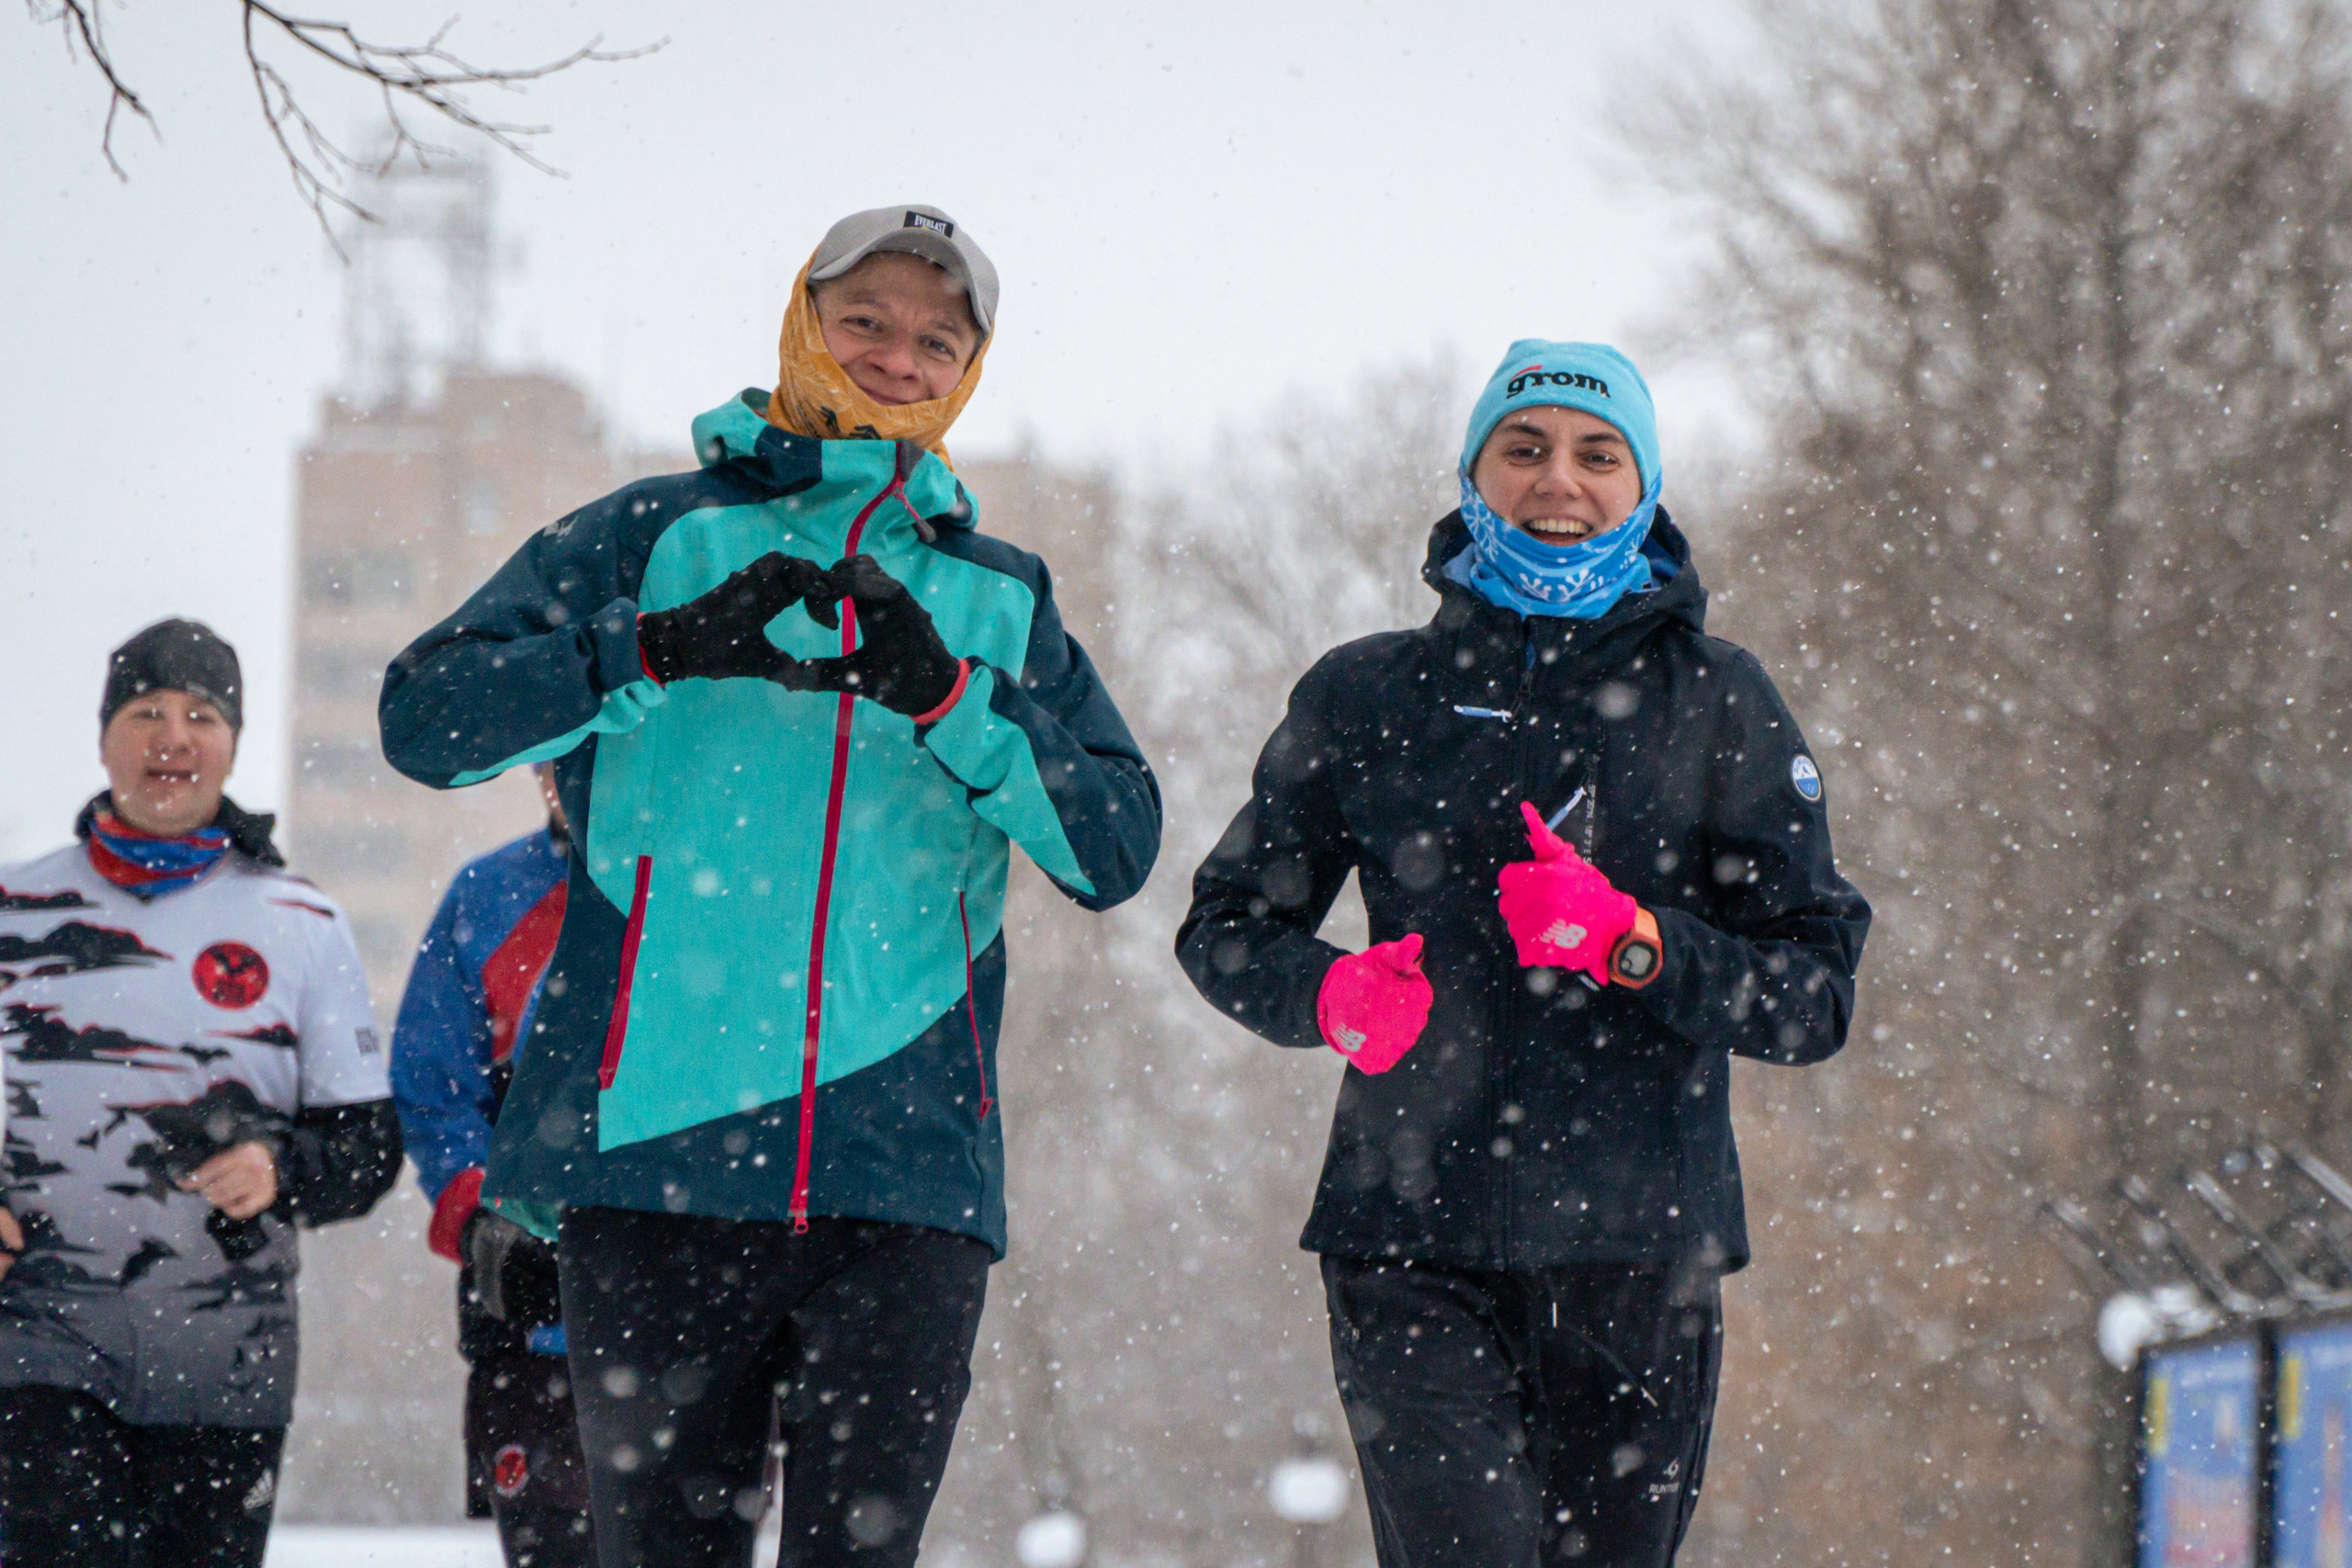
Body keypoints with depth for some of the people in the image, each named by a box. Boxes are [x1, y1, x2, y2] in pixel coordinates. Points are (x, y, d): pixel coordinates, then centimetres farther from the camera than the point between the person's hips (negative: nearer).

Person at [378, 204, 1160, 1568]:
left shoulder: (1002, 598, 19)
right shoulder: (660, 537, 11)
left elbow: (1117, 850, 8)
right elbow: (429, 717, 0)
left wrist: (949, 699, -8)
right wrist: (661, 650, -14)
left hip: (908, 1165, 2)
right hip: (660, 1149, -1)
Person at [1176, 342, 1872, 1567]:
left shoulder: (1719, 706, 7)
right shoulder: (1367, 698, 9)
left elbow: (1814, 997, 3)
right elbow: (1225, 925, 17)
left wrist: (1633, 944, -14)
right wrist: (1331, 995, -5)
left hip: (1636, 1248, 1)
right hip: (1410, 1246, -1)